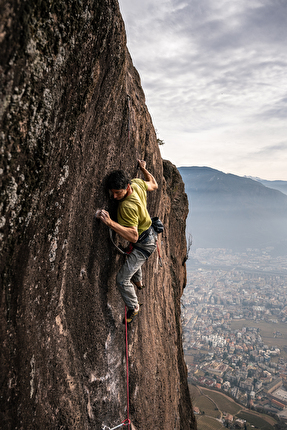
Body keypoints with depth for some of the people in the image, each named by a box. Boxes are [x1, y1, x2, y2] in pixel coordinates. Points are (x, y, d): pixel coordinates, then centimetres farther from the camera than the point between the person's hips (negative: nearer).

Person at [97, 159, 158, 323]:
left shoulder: (128, 206, -39)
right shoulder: (137, 183, -14)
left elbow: (134, 236, -42)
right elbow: (154, 185, 7)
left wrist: (111, 222, -50)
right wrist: (144, 169, 19)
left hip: (145, 243, -10)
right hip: (149, 233, 10)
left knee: (122, 280, -5)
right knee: (134, 259, 39)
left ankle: (134, 308, 20)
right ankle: (139, 282, 67)